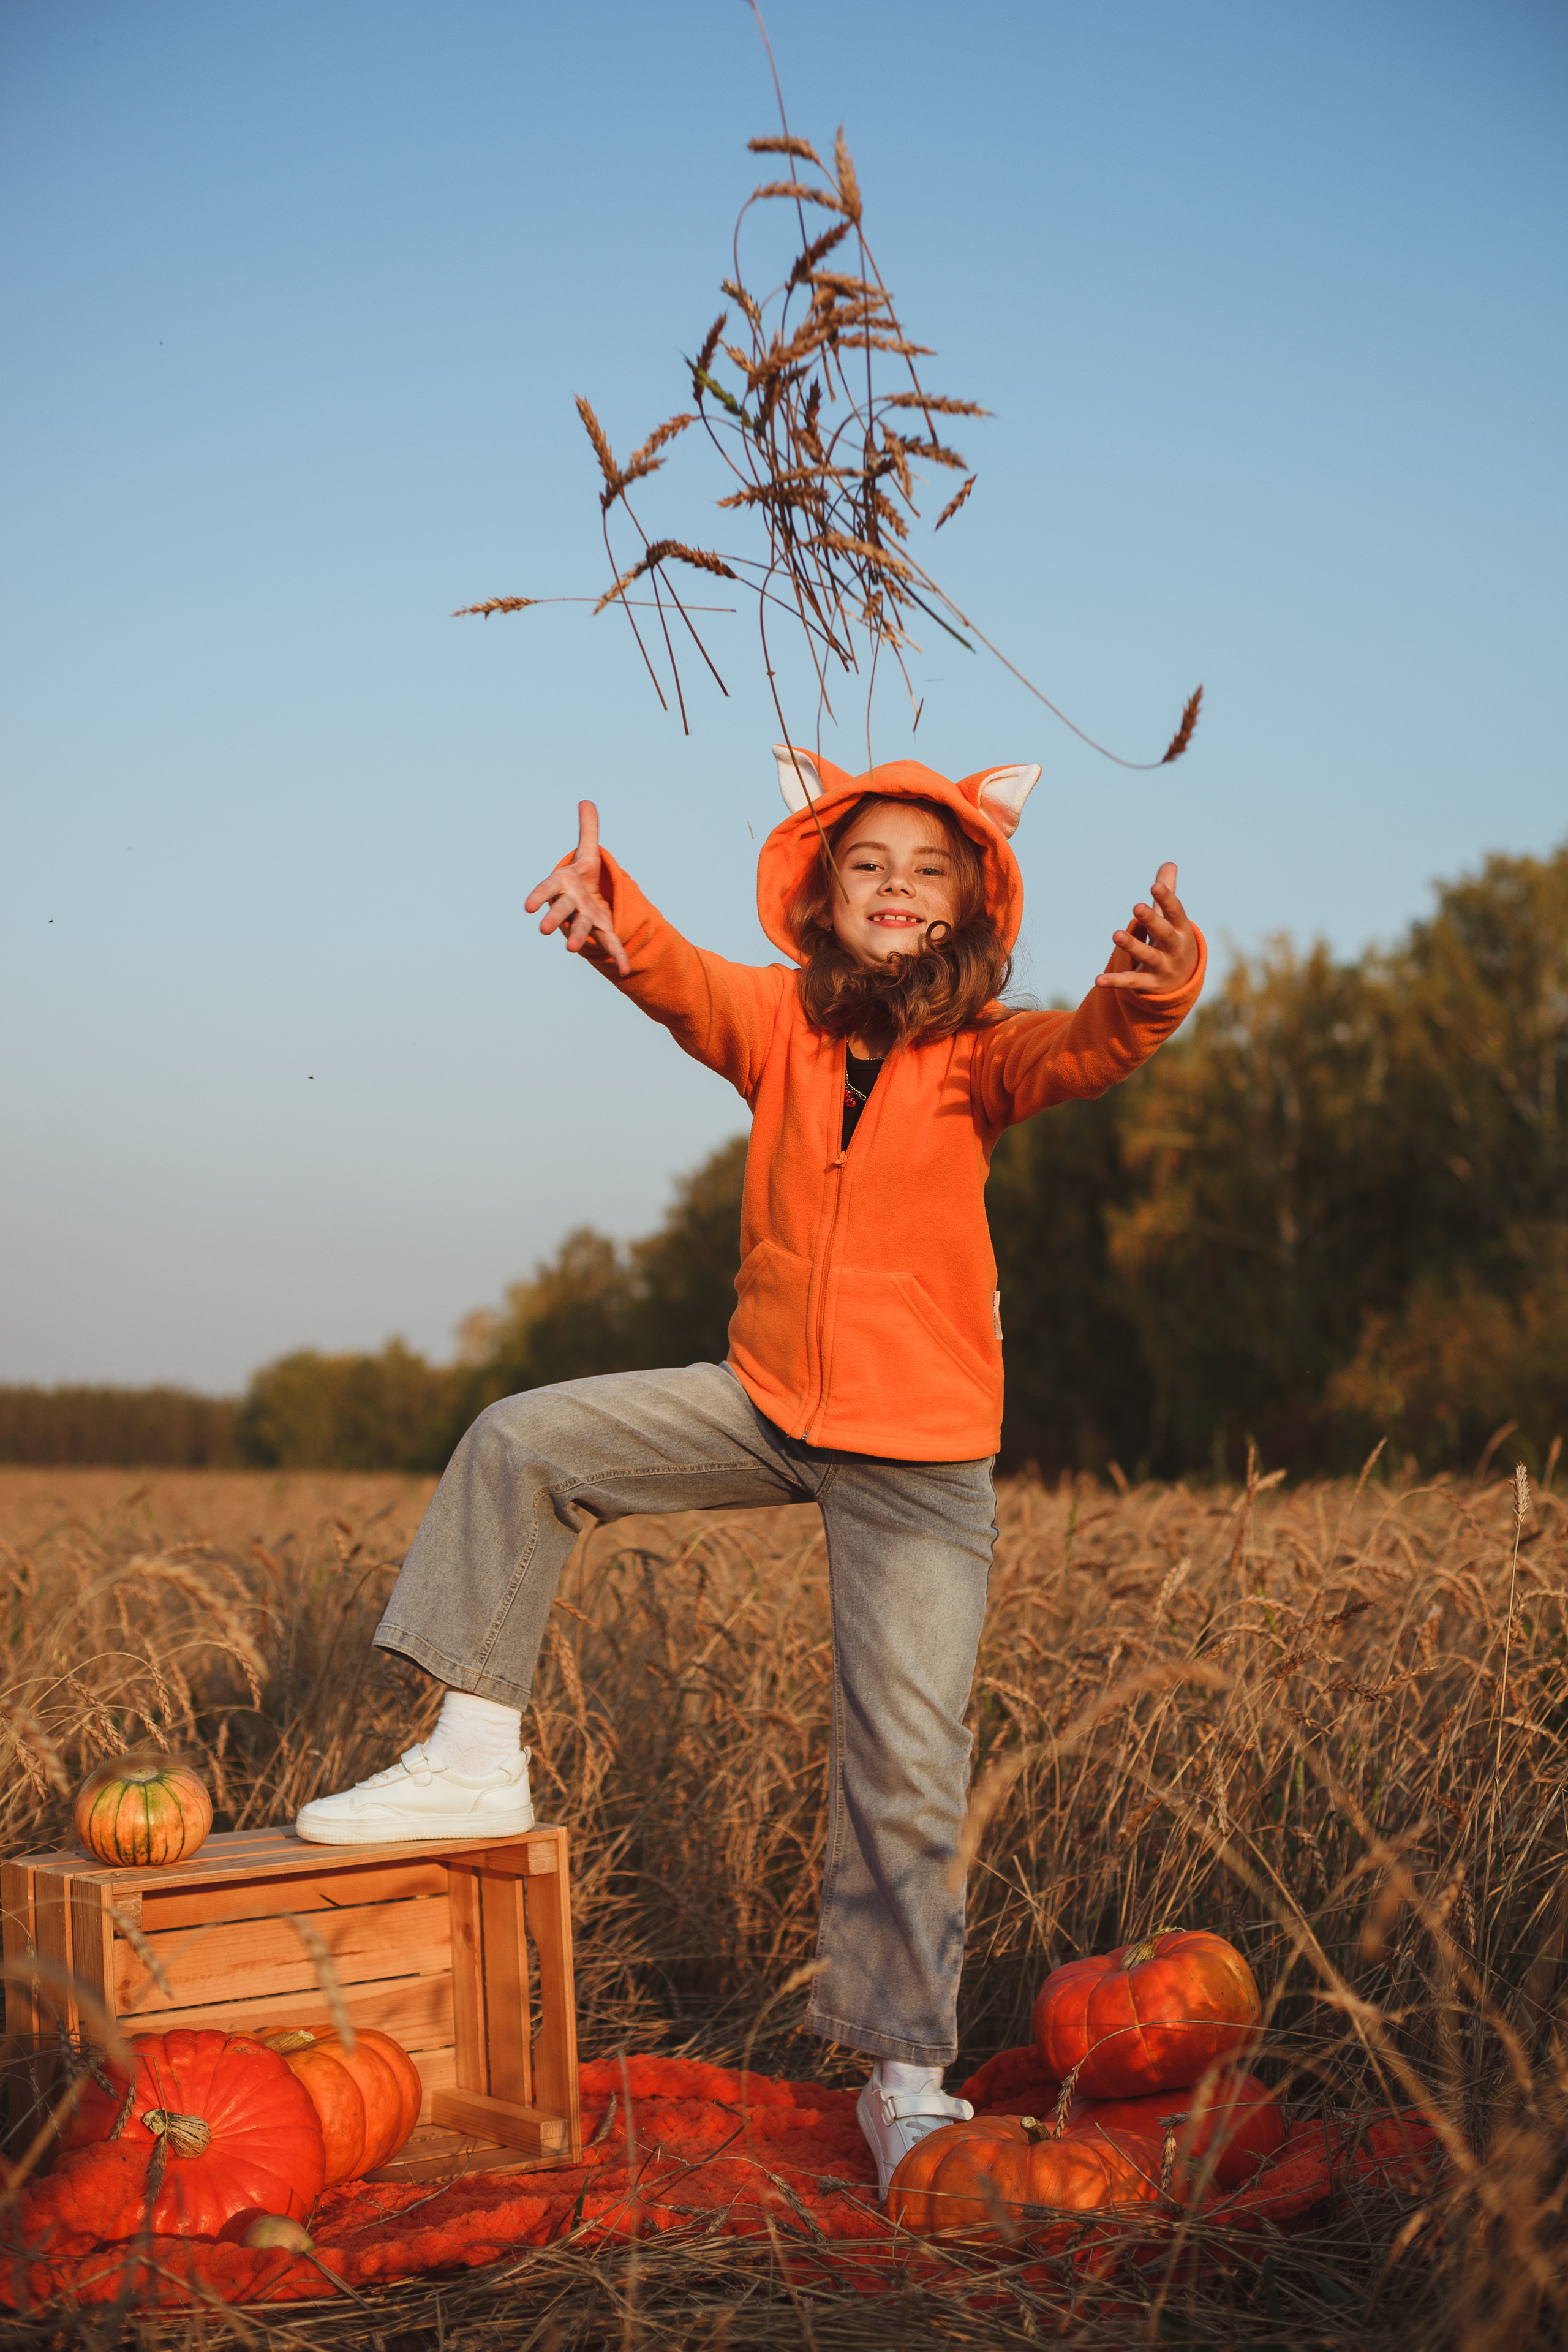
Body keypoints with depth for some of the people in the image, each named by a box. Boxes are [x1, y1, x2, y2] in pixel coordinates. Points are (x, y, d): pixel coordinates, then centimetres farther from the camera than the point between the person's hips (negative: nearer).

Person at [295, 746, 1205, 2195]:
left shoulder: (978, 1057, -10)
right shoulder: (781, 1019, -4)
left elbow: (1081, 1052, -32)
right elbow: (678, 979, -24)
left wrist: (1152, 992, -56)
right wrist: (607, 913, -48)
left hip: (921, 1458, -3)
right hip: (766, 1406, 3)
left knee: (907, 1770, -2)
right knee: (523, 1442, -2)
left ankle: (909, 2076, 13)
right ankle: (478, 1760, 10)